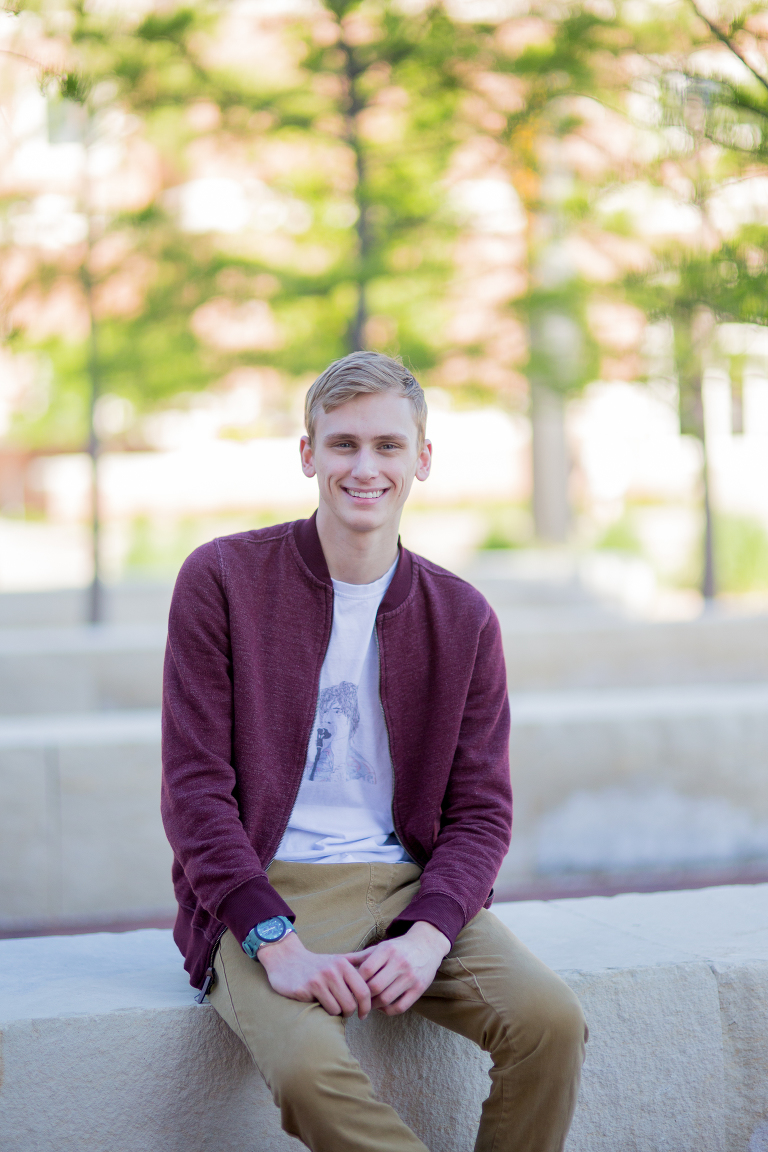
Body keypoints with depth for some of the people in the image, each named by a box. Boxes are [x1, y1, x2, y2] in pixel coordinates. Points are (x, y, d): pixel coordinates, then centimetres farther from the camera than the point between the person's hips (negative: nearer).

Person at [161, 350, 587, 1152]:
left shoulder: (463, 618, 8)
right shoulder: (222, 579, -1)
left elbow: (481, 810, 7)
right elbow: (195, 788, -5)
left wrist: (427, 936, -13)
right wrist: (277, 944, -18)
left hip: (406, 884, 3)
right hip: (262, 890, -3)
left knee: (551, 1020, -23)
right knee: (307, 1065, -33)